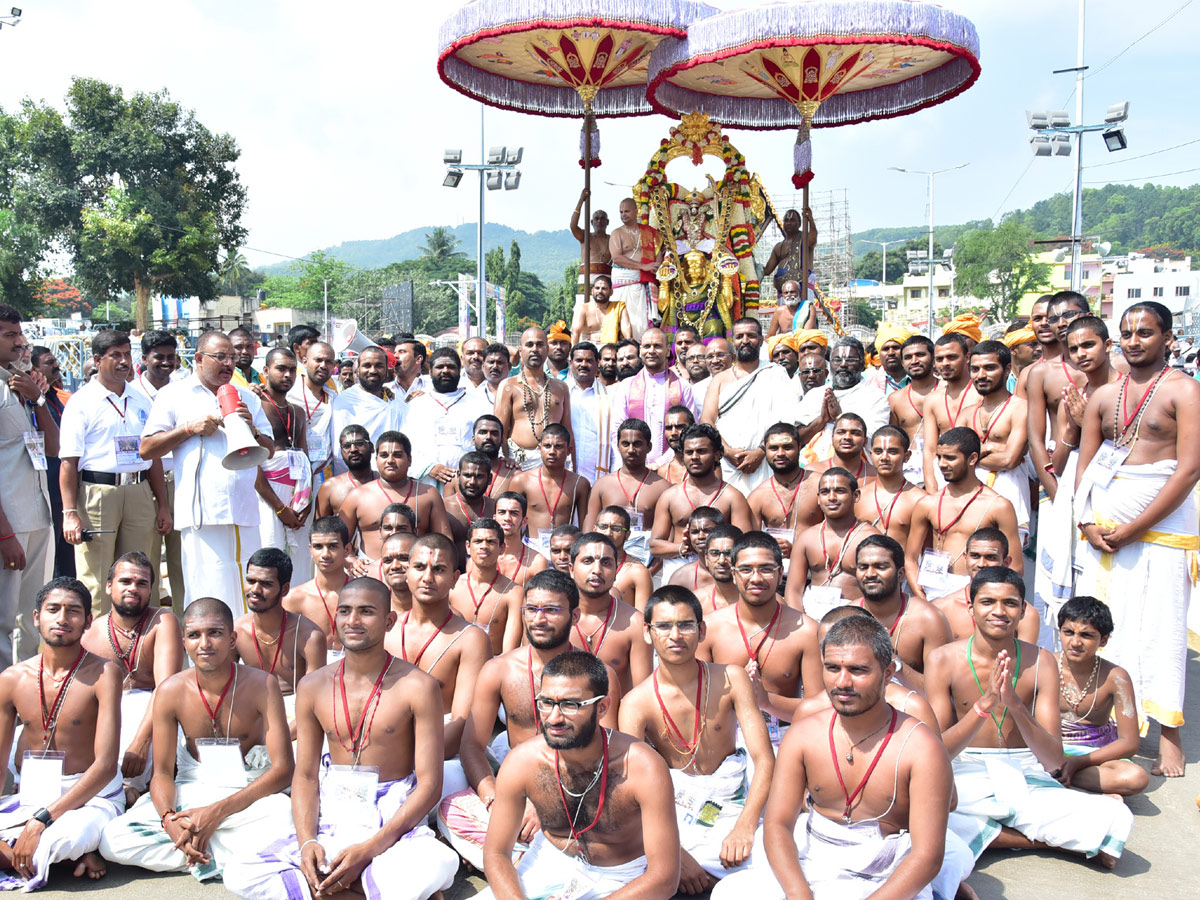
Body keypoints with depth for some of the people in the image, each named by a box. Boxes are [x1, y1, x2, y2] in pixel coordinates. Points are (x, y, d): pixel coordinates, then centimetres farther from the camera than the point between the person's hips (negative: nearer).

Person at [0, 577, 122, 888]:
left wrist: (43, 819, -25)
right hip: (30, 797, 5)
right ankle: (78, 851, -10)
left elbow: (106, 766, -18)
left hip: (91, 795, -4)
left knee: (67, 836, -38)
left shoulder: (102, 673, -13)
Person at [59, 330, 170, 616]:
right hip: (97, 493, -5)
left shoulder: (141, 401, 15)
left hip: (140, 493, 5)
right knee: (96, 583, -4)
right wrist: (70, 512, -14)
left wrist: (163, 506, 14)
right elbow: (68, 462, -6)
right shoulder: (82, 402, 0)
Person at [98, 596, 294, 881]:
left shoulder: (261, 686, -13)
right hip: (191, 791, 4)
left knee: (287, 814, -36)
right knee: (113, 839, -19)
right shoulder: (171, 692, -5)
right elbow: (162, 772, 0)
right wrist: (168, 819, -23)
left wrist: (217, 812, -24)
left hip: (249, 792, -3)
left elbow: (283, 768, -16)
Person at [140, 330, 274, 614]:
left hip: (245, 511, 4)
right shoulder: (174, 394, 8)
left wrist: (251, 429, -1)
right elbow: (146, 449, 2)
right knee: (208, 599, -6)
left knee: (248, 596, 5)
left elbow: (269, 450, 19)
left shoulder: (247, 398, 20)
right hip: (203, 513, -4)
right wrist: (190, 428, -8)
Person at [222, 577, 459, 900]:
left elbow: (429, 784, -9)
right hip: (330, 817, 5)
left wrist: (369, 848, -19)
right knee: (239, 874, -19)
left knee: (438, 865, -38)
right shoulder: (313, 687, 6)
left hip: (394, 820, -5)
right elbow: (305, 774, 9)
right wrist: (307, 841, -11)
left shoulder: (417, 687, -7)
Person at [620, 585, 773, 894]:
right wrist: (675, 853, -29)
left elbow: (765, 759, -10)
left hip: (732, 804, 2)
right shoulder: (637, 703, -8)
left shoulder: (731, 679, -5)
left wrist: (744, 828, -25)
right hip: (671, 812, -2)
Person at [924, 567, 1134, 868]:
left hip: (1026, 779, 0)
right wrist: (984, 704, -25)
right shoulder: (944, 660, -6)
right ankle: (1046, 839, -13)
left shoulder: (1040, 662, -1)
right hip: (965, 781, 0)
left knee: (1116, 819, -24)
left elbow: (1054, 762, -7)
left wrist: (1014, 703, -24)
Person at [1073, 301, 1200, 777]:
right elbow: (1083, 466, 13)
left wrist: (1132, 529, -13)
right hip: (1102, 523, 5)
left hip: (1160, 522, -5)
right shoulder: (1104, 396, 13)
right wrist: (1087, 523, -3)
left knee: (1159, 627, -3)